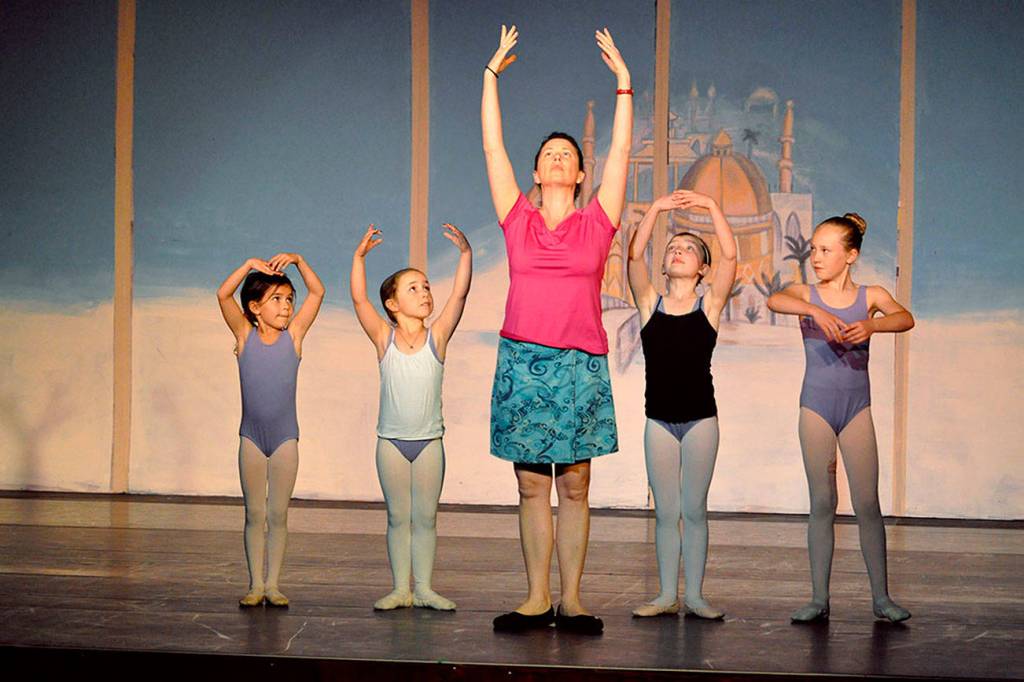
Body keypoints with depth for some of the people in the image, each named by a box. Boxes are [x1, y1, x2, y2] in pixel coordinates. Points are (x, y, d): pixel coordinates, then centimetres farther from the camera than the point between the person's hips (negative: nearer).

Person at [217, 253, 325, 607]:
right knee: (255, 514, 5)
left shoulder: (293, 335, -2)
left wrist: (297, 260, -14)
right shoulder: (245, 335, -3)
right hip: (252, 437, 0)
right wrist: (250, 265, -20)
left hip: (285, 438, 0)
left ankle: (273, 584, 10)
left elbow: (317, 292, -6)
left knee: (278, 514, 3)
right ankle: (255, 584, 11)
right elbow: (224, 295, -14)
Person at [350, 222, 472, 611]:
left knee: (425, 518, 5)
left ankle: (423, 589, 11)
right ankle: (401, 589, 11)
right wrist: (360, 256, -23)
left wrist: (465, 253, -24)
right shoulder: (384, 339, -2)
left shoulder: (437, 337, -1)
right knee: (398, 517, 6)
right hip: (392, 441, 0)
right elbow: (359, 300, -12)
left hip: (429, 441, 0)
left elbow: (459, 294, -12)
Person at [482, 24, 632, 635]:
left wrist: (623, 81, 7)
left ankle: (571, 600, 6)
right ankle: (537, 599, 8)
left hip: (581, 365, -1)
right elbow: (493, 148, 10)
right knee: (532, 486, 4)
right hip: (522, 359, 1)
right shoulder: (518, 219, 9)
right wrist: (492, 74, 11)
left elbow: (621, 152, 7)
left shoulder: (597, 222, 8)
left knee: (574, 487, 2)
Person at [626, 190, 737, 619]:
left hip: (700, 418, -1)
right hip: (659, 419, 1)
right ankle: (667, 595, 11)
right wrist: (656, 210, -15)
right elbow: (634, 256, -8)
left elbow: (730, 255, -12)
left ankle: (695, 595, 9)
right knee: (665, 511, 6)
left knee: (694, 509, 3)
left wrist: (711, 207, -16)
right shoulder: (650, 304, 5)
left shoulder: (710, 304, 2)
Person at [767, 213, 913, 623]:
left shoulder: (870, 296, 3)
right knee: (822, 503, 2)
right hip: (816, 405, 0)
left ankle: (881, 597, 5)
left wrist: (871, 325, -37)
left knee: (867, 503, -2)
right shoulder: (807, 295, 2)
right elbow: (775, 300, -21)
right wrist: (817, 311, -38)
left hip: (857, 407, 0)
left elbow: (905, 318, -17)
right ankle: (819, 598, 6)